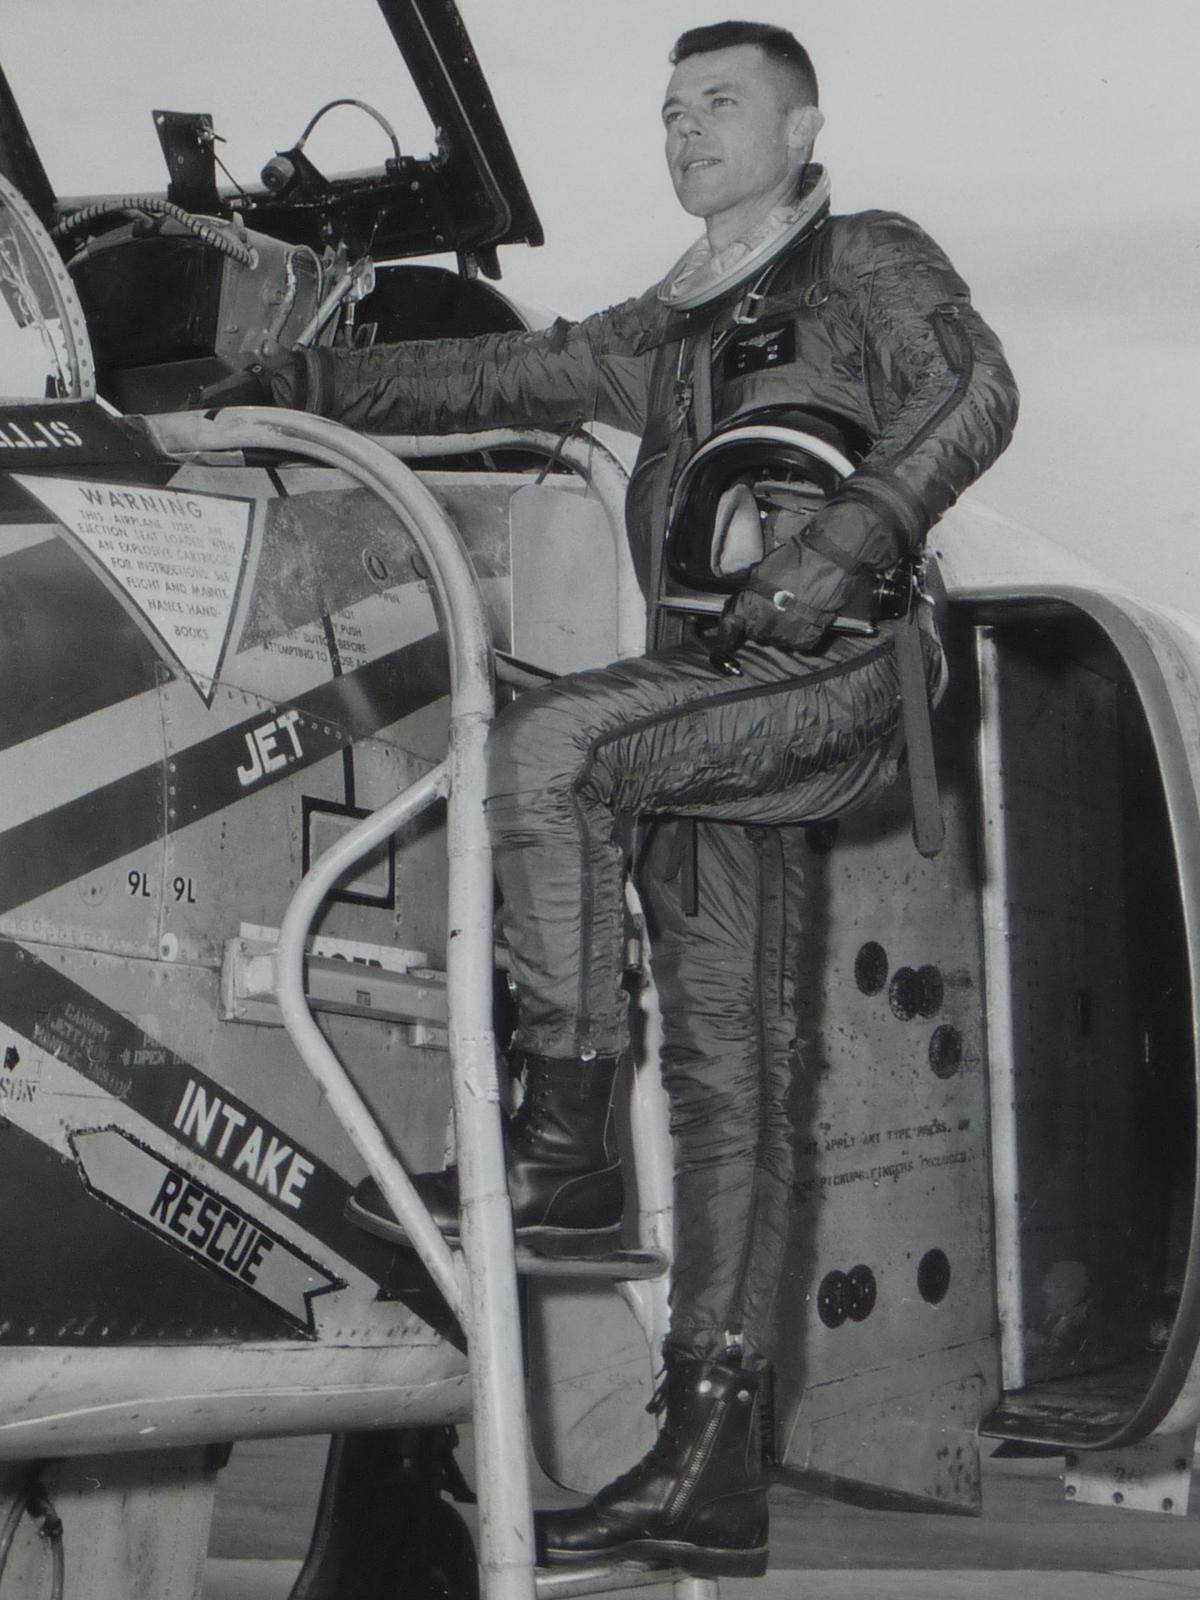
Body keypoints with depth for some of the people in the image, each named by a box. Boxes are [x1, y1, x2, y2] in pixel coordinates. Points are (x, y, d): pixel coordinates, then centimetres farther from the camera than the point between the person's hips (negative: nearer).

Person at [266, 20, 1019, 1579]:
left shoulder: (871, 262, 10)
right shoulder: (665, 333, 29)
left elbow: (972, 393, -6)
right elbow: (498, 376, 26)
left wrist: (847, 545, -19)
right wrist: (308, 381, 17)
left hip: (832, 672, -6)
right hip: (711, 696, 6)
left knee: (543, 744, -26)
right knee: (720, 1053, -1)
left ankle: (565, 1150, -20)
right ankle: (712, 1461, -3)